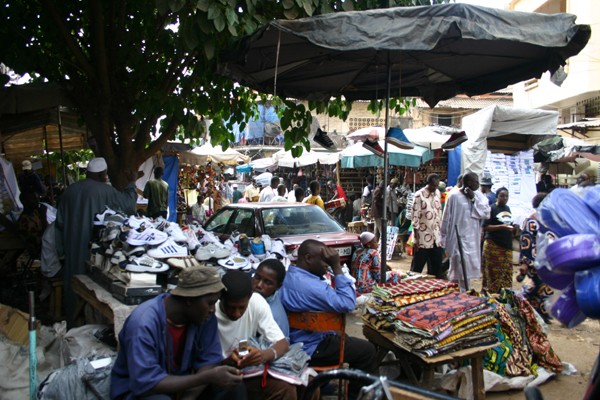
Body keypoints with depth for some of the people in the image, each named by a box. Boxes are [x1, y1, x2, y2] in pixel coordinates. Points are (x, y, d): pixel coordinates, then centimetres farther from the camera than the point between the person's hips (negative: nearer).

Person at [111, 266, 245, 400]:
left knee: (234, 388, -15)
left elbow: (209, 360, -9)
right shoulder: (143, 323, -30)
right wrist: (208, 377, -35)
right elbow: (145, 384, -33)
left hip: (180, 381, 5)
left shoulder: (204, 315, -13)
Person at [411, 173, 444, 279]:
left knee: (436, 268, 10)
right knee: (417, 266, 4)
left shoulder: (437, 193, 9)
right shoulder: (419, 195, -12)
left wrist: (441, 232, 14)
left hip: (436, 237, 6)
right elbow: (415, 218, -12)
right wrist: (415, 239, -13)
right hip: (423, 238, -6)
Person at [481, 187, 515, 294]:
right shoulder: (491, 208, -7)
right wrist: (501, 226, -21)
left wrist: (512, 228, 6)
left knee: (507, 273, 7)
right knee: (494, 274, -5)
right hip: (494, 246, -7)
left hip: (507, 246, 7)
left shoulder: (507, 208, 15)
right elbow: (485, 227, -12)